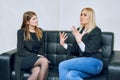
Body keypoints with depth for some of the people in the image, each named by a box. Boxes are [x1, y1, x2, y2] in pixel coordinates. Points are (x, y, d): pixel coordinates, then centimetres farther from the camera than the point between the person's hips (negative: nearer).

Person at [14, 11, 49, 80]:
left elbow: (41, 48, 13)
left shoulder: (40, 31, 13)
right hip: (24, 59, -3)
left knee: (37, 71, -33)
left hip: (37, 59, 3)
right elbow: (21, 51, -7)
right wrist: (36, 56, -17)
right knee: (45, 61, -31)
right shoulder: (21, 32, -2)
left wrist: (42, 56, -9)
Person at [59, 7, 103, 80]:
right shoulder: (79, 30, 13)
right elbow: (75, 51, 14)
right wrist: (63, 44, 1)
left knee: (62, 65, -19)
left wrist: (79, 41, -30)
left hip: (94, 63, -5)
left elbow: (90, 51, -16)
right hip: (83, 62, 5)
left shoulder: (96, 31, -5)